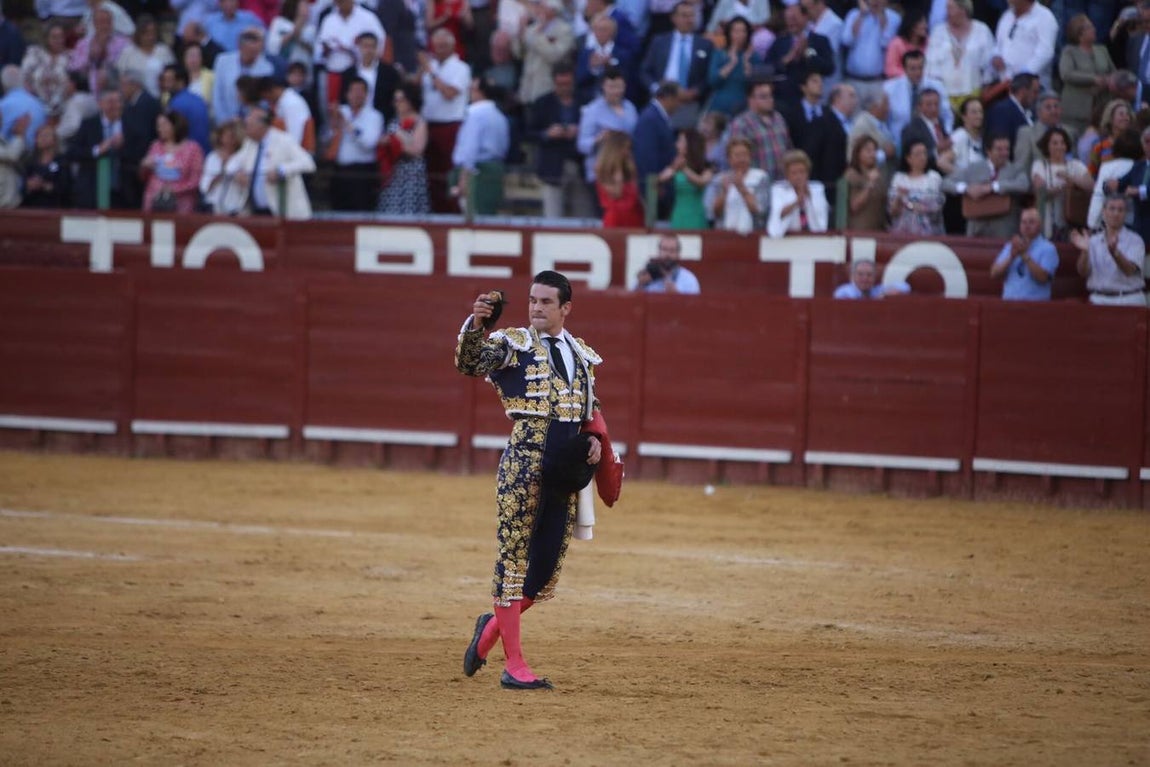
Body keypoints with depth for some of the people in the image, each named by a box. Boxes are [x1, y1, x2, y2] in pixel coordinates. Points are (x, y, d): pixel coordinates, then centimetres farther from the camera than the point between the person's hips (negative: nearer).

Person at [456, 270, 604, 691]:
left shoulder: (582, 355, 16)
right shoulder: (512, 344, -1)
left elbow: (591, 408, 27)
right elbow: (469, 362, -19)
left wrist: (595, 439, 7)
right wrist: (474, 324, -37)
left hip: (565, 474, 6)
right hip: (523, 465, -6)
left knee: (547, 566, 9)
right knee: (515, 558, -2)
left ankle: (494, 626, 33)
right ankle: (514, 666, 0)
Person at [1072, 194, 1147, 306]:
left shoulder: (1135, 241, 0)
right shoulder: (1093, 241, 10)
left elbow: (1129, 270, -16)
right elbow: (1083, 272, 0)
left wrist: (1114, 251, -34)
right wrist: (1084, 251, -19)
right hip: (1099, 301, 2)